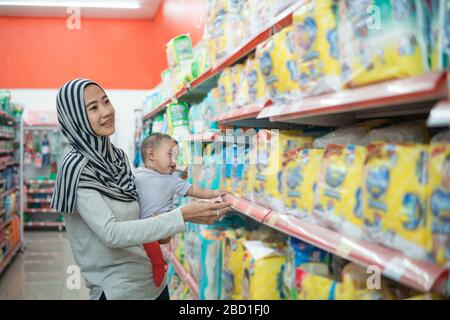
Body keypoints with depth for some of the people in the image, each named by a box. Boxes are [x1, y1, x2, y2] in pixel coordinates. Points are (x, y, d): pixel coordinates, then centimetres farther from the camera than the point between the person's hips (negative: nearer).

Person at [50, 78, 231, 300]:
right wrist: (182, 216, -30)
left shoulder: (118, 156, 2)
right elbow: (110, 233, -26)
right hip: (119, 290, -6)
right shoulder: (76, 168, -18)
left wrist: (162, 231, -3)